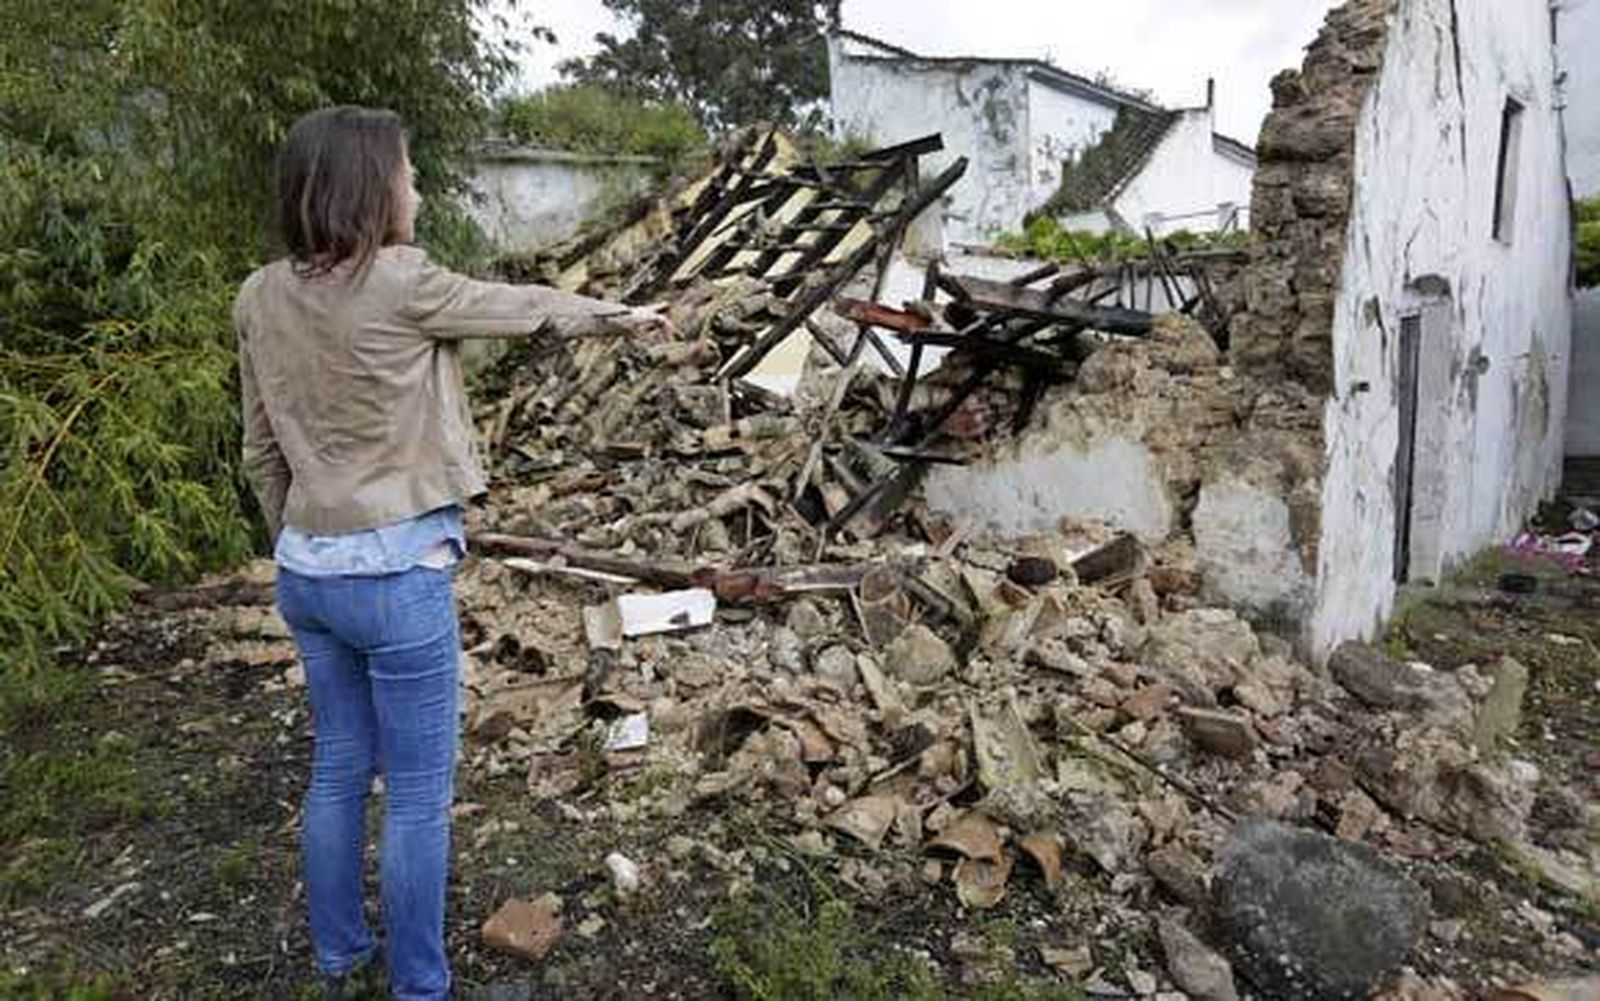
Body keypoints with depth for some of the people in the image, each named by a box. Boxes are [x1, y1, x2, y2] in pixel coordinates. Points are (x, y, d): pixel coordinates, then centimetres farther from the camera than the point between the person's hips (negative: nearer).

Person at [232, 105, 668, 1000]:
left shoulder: (261, 298, 3)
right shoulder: (402, 286, -16)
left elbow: (263, 450, 10)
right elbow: (522, 308, -1)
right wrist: (623, 316, 16)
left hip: (308, 571, 7)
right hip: (398, 576, -7)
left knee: (339, 769, 22)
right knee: (419, 796, 8)